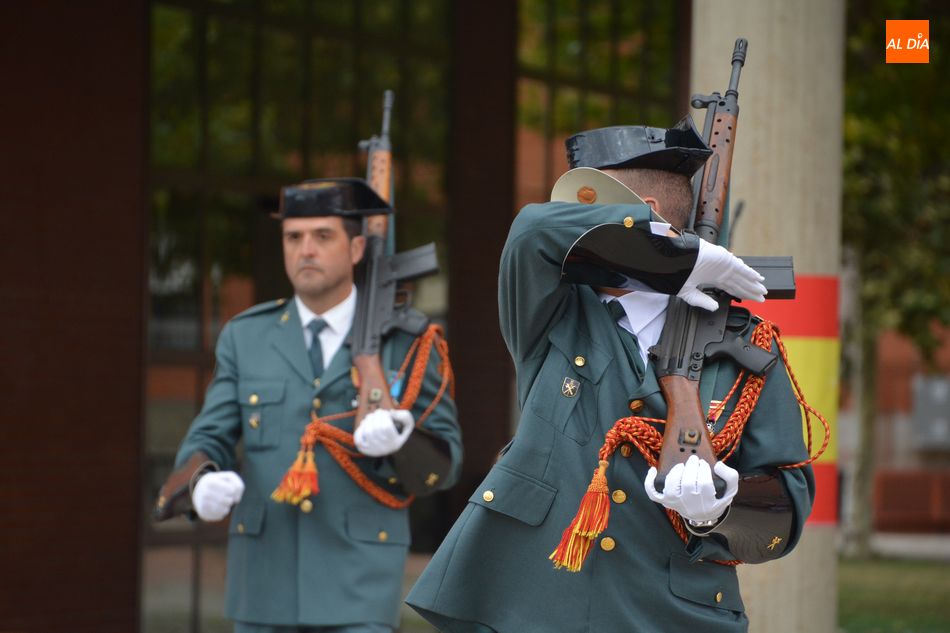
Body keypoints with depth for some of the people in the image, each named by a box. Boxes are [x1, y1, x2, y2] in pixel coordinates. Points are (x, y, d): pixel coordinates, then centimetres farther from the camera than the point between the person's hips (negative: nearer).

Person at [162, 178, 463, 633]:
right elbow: (208, 443, 5)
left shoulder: (405, 342, 0)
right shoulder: (245, 337, 7)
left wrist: (402, 438, -21)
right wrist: (205, 482, -19)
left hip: (358, 582, -3)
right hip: (264, 575, 3)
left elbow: (445, 461, 2)